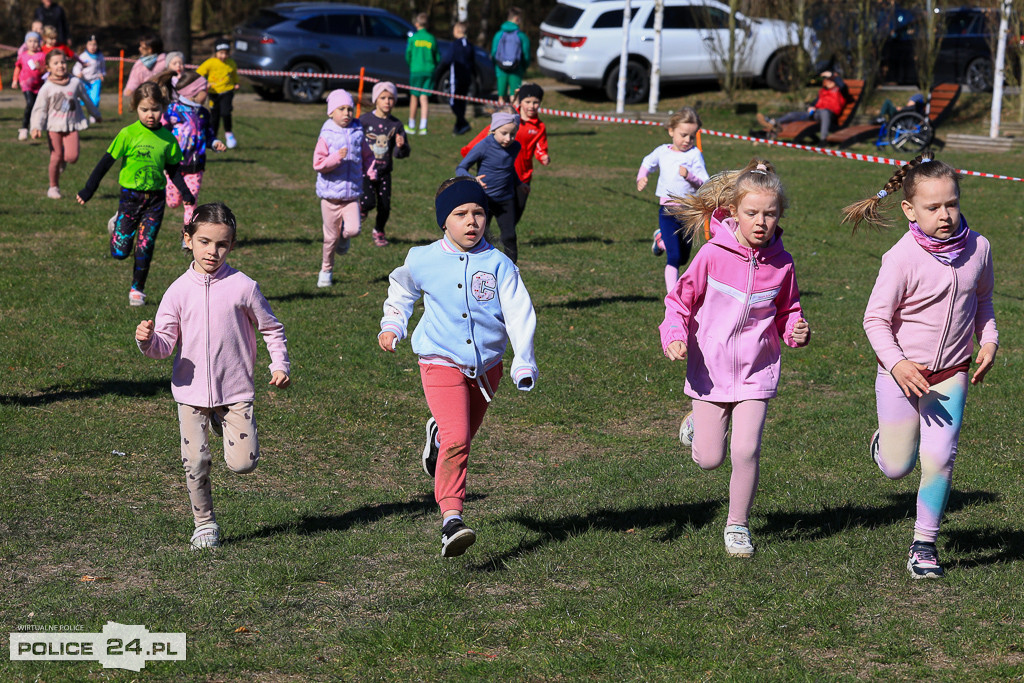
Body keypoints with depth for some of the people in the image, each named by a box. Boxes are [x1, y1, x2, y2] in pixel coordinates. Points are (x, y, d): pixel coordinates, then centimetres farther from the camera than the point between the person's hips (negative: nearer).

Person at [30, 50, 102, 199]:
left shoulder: (75, 83, 1)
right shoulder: (47, 88, -5)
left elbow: (86, 99, 16)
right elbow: (39, 109, -4)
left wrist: (96, 114, 28)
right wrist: (36, 127, -17)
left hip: (72, 125, 1)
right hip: (54, 125, -1)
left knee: (72, 157, -12)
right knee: (56, 157, -2)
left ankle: (63, 160, 26)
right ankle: (53, 187, 15)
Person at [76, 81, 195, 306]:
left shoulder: (167, 138, 1)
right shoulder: (128, 134, -9)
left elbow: (173, 169, 12)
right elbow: (106, 162, -6)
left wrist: (185, 192, 1)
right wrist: (88, 190, -8)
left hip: (155, 198, 2)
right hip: (130, 195, -2)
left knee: (145, 248, 0)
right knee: (120, 252, -3)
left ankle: (137, 289, 16)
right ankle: (116, 225, 30)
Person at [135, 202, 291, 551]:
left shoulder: (243, 286, -5)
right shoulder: (179, 291, -1)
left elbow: (271, 328, 7)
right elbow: (166, 344, -3)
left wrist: (280, 365, -2)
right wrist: (148, 339, -24)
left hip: (236, 391, -1)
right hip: (191, 392, 1)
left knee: (242, 463, -7)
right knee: (195, 463, -3)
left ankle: (226, 425, 26)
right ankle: (205, 525, 17)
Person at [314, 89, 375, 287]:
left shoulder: (357, 134, 4)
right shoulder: (327, 136, -8)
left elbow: (367, 156, 19)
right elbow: (318, 164, -14)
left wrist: (371, 171, 2)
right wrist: (337, 157, -27)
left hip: (352, 193, 2)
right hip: (330, 194, -2)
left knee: (353, 229, -16)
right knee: (331, 236, 5)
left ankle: (344, 237, 21)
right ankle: (326, 270, 26)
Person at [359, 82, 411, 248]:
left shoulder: (396, 125, 1)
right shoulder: (364, 120, -7)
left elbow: (401, 154, 2)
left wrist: (401, 146, -19)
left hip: (384, 172, 3)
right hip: (365, 170, -3)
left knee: (384, 206, 4)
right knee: (369, 202, -17)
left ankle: (379, 231, 30)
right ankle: (361, 209, 19)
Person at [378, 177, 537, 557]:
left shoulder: (498, 265, -5)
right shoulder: (423, 261, -3)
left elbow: (519, 314, -7)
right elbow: (401, 291, 20)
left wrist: (524, 364, -16)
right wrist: (391, 326, 7)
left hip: (486, 365, 3)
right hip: (441, 363, -3)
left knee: (464, 434, 20)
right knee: (457, 441, -20)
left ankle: (438, 435, 57)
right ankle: (451, 519, -22)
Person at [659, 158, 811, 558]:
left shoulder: (781, 264, -7)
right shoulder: (713, 255, -14)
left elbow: (787, 312, 10)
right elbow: (680, 300, -4)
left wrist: (796, 331, -11)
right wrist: (675, 336, -20)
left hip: (756, 372, 1)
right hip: (711, 370, -1)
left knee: (746, 451, -10)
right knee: (708, 459, 6)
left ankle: (738, 525, 12)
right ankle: (698, 422, 43)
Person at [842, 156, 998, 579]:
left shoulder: (977, 248, -6)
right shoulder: (902, 258, -21)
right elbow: (875, 319, -15)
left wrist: (988, 339, 1)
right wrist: (897, 364, -28)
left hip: (951, 374, 3)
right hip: (902, 372, -3)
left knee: (939, 459, -8)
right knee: (897, 468, 4)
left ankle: (924, 544, 8)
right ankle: (884, 442, 41)